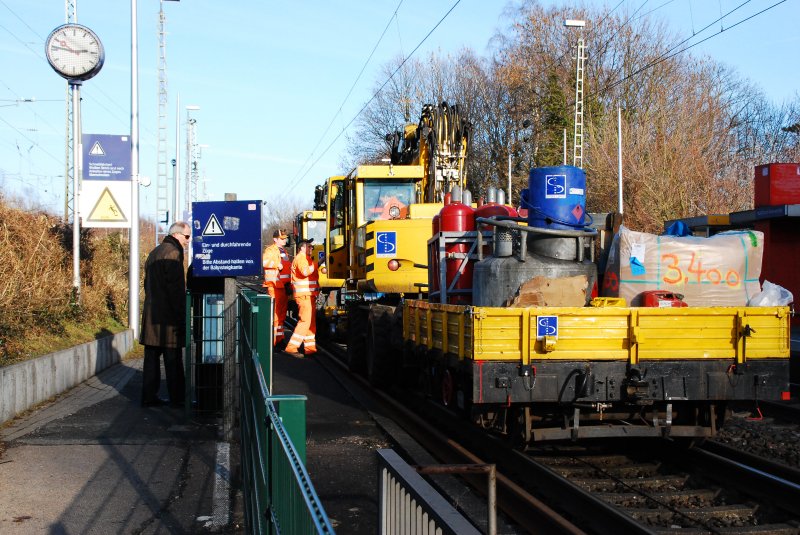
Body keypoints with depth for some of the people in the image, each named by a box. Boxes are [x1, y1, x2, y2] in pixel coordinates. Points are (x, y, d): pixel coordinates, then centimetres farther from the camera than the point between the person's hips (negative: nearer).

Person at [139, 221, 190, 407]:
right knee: (173, 360, -2)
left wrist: (152, 308, 20)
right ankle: (177, 398, 3)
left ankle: (149, 396, 13)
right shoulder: (173, 253, -13)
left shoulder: (154, 253, 18)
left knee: (152, 357, 11)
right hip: (168, 316, -9)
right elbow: (176, 288, -17)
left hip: (151, 314, 9)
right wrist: (181, 316, -15)